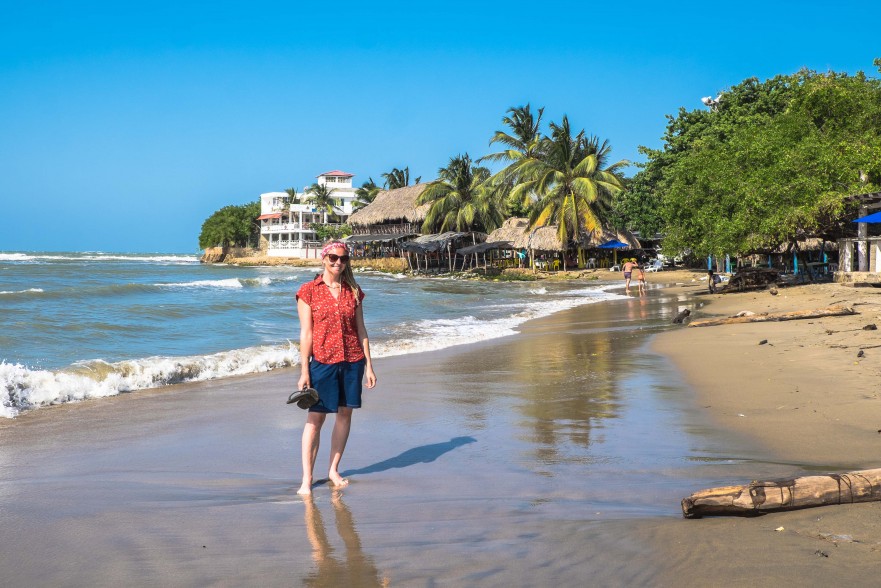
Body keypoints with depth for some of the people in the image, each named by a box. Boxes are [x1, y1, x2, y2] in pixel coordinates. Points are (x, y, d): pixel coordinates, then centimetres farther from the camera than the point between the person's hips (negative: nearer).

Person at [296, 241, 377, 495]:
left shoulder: (353, 291, 7)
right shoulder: (309, 291, -3)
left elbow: (361, 330, 10)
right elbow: (306, 333, -5)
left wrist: (368, 365, 6)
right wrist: (304, 371, -8)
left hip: (352, 360, 4)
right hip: (323, 361, -4)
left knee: (345, 414, 8)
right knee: (315, 418, -4)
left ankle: (333, 470, 20)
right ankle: (306, 478, 1)